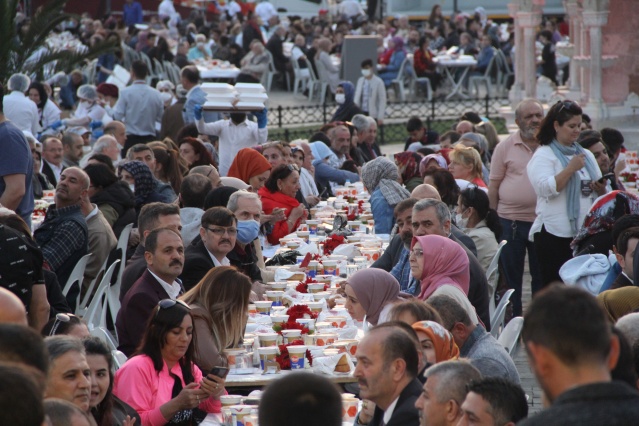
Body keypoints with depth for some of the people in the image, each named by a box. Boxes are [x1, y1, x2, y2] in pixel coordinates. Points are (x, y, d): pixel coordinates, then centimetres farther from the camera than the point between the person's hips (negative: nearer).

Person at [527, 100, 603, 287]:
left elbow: (601, 193, 22)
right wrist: (571, 168, -17)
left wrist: (600, 189, -1)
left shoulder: (586, 155, 18)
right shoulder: (543, 155, -1)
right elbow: (545, 189, -17)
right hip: (555, 234, -6)